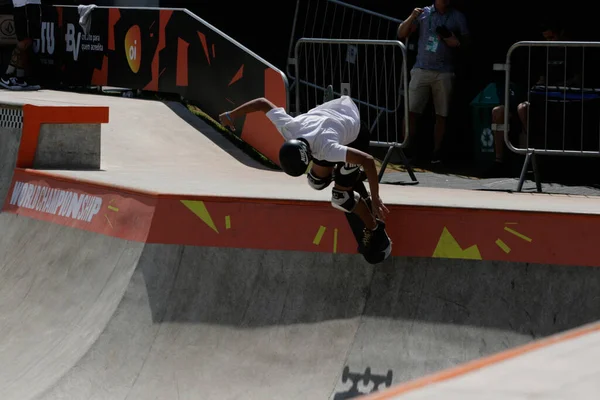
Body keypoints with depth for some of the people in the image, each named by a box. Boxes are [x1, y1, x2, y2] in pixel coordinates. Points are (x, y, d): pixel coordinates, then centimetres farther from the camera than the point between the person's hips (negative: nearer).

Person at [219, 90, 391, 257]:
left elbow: (368, 160, -47)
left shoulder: (326, 147, -47)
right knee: (317, 182, 11)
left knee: (341, 196, -8)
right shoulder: (288, 127, -35)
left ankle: (374, 231, 14)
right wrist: (230, 116, -3)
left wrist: (375, 199, -44)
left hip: (354, 135, -6)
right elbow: (263, 102, -19)